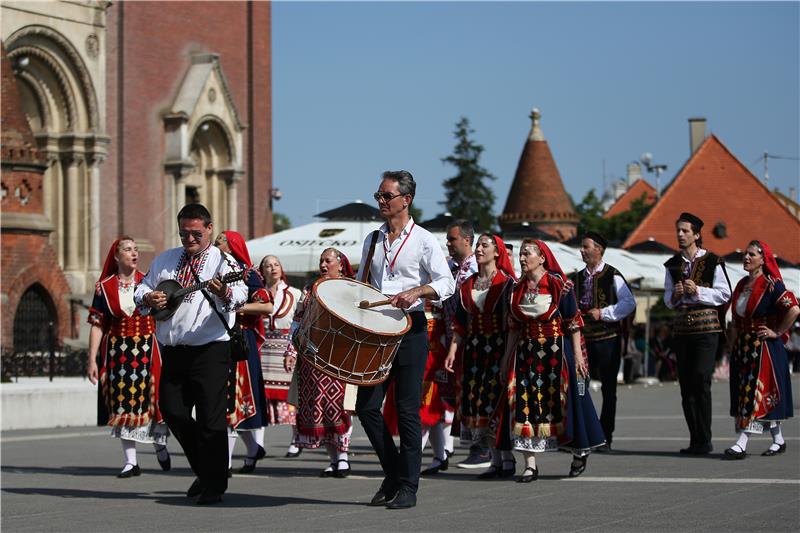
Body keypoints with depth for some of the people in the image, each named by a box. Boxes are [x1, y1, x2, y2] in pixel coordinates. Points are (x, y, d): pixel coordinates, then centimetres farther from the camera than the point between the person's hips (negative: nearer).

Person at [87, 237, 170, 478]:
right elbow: (97, 325, 2)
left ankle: (160, 445, 22)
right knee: (123, 403, 0)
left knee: (151, 399, -5)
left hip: (148, 349, 0)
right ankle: (130, 461, 5)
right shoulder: (104, 287, 3)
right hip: (117, 351, 0)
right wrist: (92, 359, -4)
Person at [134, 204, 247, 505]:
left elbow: (240, 294, -18)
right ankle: (203, 470, 23)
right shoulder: (165, 260, 17)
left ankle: (214, 486, -1)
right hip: (172, 351, 6)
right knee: (172, 412, 5)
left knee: (210, 417, -8)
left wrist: (226, 293, -41)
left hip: (210, 350, -6)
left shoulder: (222, 261, -1)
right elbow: (142, 288, 19)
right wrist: (148, 298, -5)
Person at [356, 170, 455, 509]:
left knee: (407, 410, -3)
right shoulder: (372, 240, 15)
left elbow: (447, 284, -9)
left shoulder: (422, 240, -2)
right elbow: (361, 286, 23)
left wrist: (416, 292, -26)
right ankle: (393, 473, 17)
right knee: (366, 407, 0)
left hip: (410, 330, -5)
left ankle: (407, 487, 3)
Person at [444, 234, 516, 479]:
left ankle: (507, 459, -2)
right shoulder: (467, 285, 13)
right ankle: (495, 460, 8)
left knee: (498, 401, -9)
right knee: (478, 402, 2)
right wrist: (453, 350, 4)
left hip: (499, 347, -5)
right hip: (474, 348, 5)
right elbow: (461, 323, 14)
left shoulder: (506, 283, -2)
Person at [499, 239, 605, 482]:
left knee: (562, 401, 2)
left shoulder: (558, 284, -6)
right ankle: (530, 465, -4)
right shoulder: (518, 288, 8)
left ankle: (579, 451, 25)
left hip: (556, 350, -4)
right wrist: (507, 355, 8)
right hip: (526, 353, 4)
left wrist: (577, 353, -9)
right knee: (525, 402, -5)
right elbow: (514, 326, 13)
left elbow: (573, 322, -5)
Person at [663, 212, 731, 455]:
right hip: (682, 328, 6)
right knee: (686, 383, 4)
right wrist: (675, 295, -6)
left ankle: (703, 441, -11)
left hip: (706, 327, -6)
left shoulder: (712, 262, -3)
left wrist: (698, 291, -15)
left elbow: (724, 294, -4)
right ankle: (695, 439, 10)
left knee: (700, 380, -14)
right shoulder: (673, 265, 13)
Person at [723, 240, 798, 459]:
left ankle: (742, 444, -18)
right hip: (742, 348, 8)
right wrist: (734, 347, 16)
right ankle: (778, 440, 21)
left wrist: (777, 332, -13)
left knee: (756, 394, -11)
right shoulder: (742, 285, 12)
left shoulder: (771, 285, -12)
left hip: (764, 348, -8)